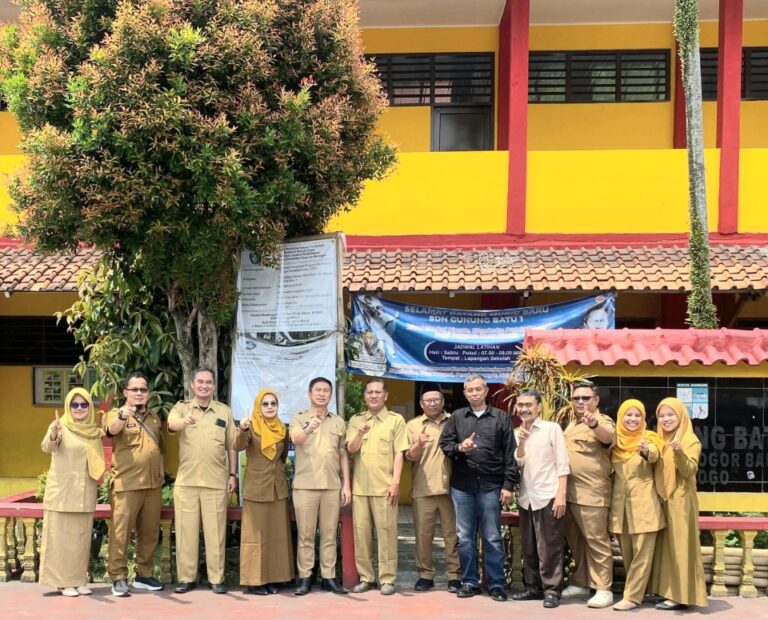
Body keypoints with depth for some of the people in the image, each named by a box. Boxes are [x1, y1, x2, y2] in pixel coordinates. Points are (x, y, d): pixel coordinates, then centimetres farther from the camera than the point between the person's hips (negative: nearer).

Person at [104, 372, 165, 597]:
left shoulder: (154, 418, 17)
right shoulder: (117, 415, -2)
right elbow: (112, 429, -25)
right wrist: (122, 416, -47)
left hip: (153, 485, 6)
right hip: (126, 484, -6)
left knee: (149, 532, 11)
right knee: (121, 532, -5)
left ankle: (144, 575, 22)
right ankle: (118, 578, 2)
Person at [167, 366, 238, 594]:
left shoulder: (224, 411, 8)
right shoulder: (182, 407, 3)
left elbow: (232, 445, 11)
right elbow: (171, 424, -21)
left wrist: (233, 474, 5)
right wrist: (185, 421, -43)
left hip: (216, 481, 1)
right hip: (186, 481, 0)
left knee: (215, 531, 3)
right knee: (186, 531, 4)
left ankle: (216, 578, 10)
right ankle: (187, 578, 13)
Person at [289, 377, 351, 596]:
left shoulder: (338, 422, 12)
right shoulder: (299, 418, 3)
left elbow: (343, 455, 14)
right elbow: (295, 439, -19)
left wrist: (346, 484, 7)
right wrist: (308, 429, -41)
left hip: (332, 486, 2)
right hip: (305, 485, -2)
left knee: (329, 534, 7)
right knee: (305, 534, 2)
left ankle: (329, 577, 13)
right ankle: (304, 577, 8)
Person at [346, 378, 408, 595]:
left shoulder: (396, 420, 2)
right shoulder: (355, 420, 11)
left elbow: (398, 454, -2)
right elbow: (351, 449, 2)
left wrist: (396, 483, -10)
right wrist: (360, 434, -18)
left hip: (384, 487, -3)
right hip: (360, 486, 3)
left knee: (386, 531, -2)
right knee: (361, 531, 6)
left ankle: (387, 579, 5)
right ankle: (365, 577, 15)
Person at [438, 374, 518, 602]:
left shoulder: (501, 418, 4)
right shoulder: (457, 417, 10)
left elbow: (510, 454, 1)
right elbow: (444, 443, 8)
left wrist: (508, 484, -5)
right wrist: (459, 447, -13)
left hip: (491, 486, -2)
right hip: (462, 485, 2)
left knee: (492, 538, 3)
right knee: (465, 537, 8)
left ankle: (496, 584, 13)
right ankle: (469, 582, 19)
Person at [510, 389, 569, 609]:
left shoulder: (552, 428, -3)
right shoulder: (517, 433, 12)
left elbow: (562, 465, -6)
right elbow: (518, 464, 5)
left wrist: (561, 495, -13)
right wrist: (521, 442, -9)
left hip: (547, 497, -6)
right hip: (526, 498, 6)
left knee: (549, 547, -3)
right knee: (529, 547, 11)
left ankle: (551, 590, 4)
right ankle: (532, 587, 21)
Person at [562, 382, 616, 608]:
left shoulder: (602, 422, -7)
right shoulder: (571, 425, 18)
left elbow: (608, 437, -31)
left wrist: (594, 424, -52)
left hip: (591, 493, -8)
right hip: (569, 491, 8)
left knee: (596, 541, -4)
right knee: (575, 541, 16)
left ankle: (603, 590, 2)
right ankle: (580, 583, 27)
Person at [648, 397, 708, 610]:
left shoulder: (691, 441, -7)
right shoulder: (660, 440, 13)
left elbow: (689, 471, -18)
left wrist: (679, 453, -34)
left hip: (680, 500, -7)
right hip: (661, 499, 7)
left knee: (679, 545, -5)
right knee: (665, 545, 9)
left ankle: (680, 596, -2)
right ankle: (669, 591, 15)